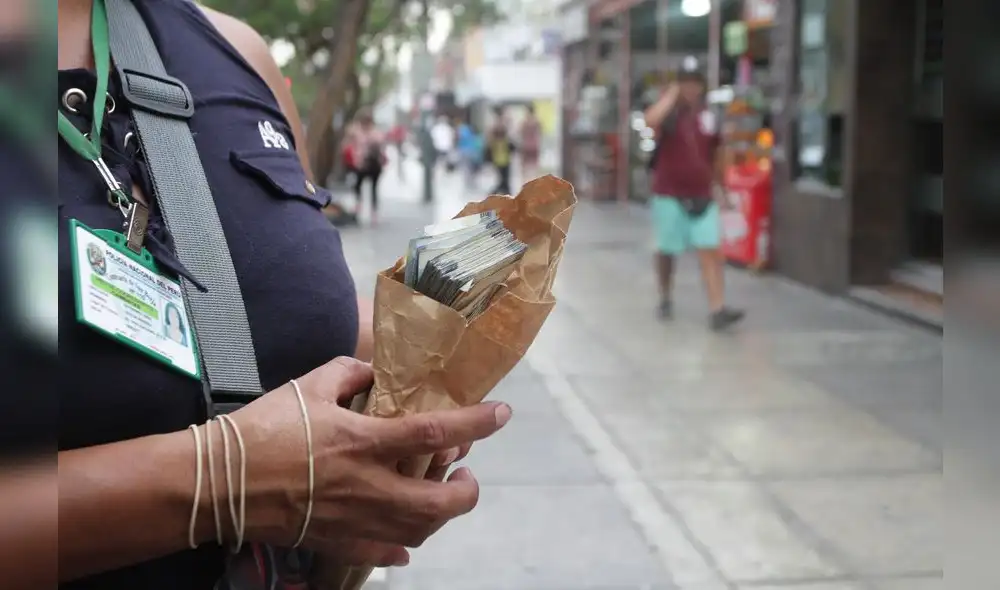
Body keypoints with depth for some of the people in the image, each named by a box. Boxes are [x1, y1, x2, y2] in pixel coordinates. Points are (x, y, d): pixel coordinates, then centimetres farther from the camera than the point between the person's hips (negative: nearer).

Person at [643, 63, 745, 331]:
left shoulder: (709, 117, 7)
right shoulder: (668, 114, -5)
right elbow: (650, 120, -30)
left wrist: (719, 188, 19)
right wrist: (672, 94, -20)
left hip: (702, 196, 3)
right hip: (669, 195, -3)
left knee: (710, 251, -7)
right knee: (667, 251, 9)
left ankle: (718, 310, -12)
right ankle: (665, 299, 30)